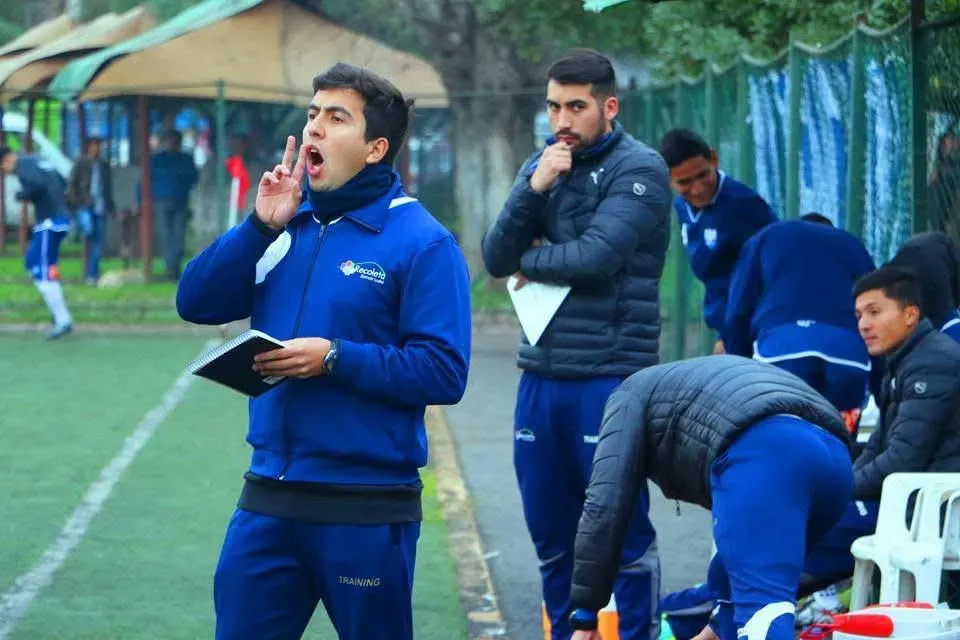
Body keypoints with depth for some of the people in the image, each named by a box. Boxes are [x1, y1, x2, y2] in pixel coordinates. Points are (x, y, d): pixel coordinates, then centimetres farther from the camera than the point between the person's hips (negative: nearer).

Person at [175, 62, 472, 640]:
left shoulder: (422, 242, -9)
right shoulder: (288, 221, 9)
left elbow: (444, 373, -16)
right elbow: (196, 303, 3)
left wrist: (335, 357, -21)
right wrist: (260, 226, -8)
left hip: (367, 508, -5)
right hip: (267, 499, 5)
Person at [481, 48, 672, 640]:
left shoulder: (639, 169, -6)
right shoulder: (541, 165, 12)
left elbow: (596, 257, -17)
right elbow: (497, 259, 2)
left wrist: (530, 261, 0)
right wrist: (534, 188, -11)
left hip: (609, 377, -6)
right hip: (541, 375, 6)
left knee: (622, 531, -2)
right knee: (551, 535, 12)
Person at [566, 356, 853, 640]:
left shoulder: (631, 397, 27)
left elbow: (604, 509, 13)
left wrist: (584, 617, 16)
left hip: (764, 458, -8)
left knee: (761, 605, -18)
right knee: (728, 583, 26)